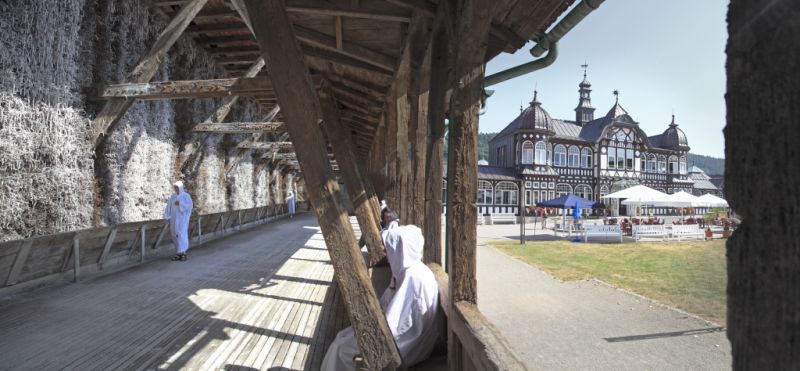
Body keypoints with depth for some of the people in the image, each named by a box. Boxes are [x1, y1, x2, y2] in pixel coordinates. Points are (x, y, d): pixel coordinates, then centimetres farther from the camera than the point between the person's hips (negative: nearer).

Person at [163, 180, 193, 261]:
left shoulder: (186, 196, -3)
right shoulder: (173, 196, 12)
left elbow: (190, 206, -13)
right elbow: (168, 207, 5)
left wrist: (180, 204, -21)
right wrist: (167, 216, -7)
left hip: (182, 218, -5)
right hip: (174, 218, 5)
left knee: (181, 235, -13)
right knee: (175, 235, 5)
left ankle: (183, 253, -10)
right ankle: (178, 253, 11)